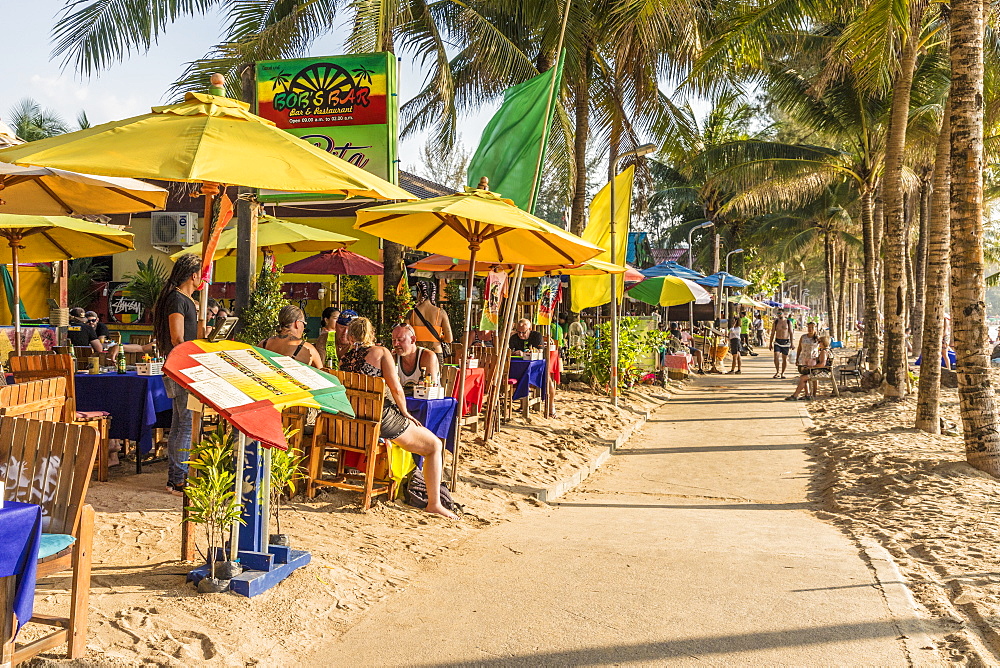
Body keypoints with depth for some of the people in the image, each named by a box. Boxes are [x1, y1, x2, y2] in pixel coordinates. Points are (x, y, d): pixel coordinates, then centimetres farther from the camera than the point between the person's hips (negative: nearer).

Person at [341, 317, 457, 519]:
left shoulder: (344, 359, 10)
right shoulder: (381, 352, -3)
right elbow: (395, 388, -11)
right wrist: (405, 413, 4)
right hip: (381, 417, -6)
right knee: (434, 445, 9)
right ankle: (434, 503, 4)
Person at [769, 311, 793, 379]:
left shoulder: (788, 322, 2)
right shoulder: (775, 322, 6)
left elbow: (791, 333, 1)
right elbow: (772, 333, 10)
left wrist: (791, 343, -7)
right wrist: (770, 343, 8)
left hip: (786, 342, -1)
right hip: (777, 341, 1)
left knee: (785, 359, 5)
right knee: (776, 357, -14)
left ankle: (782, 373, 17)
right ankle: (777, 372, -1)